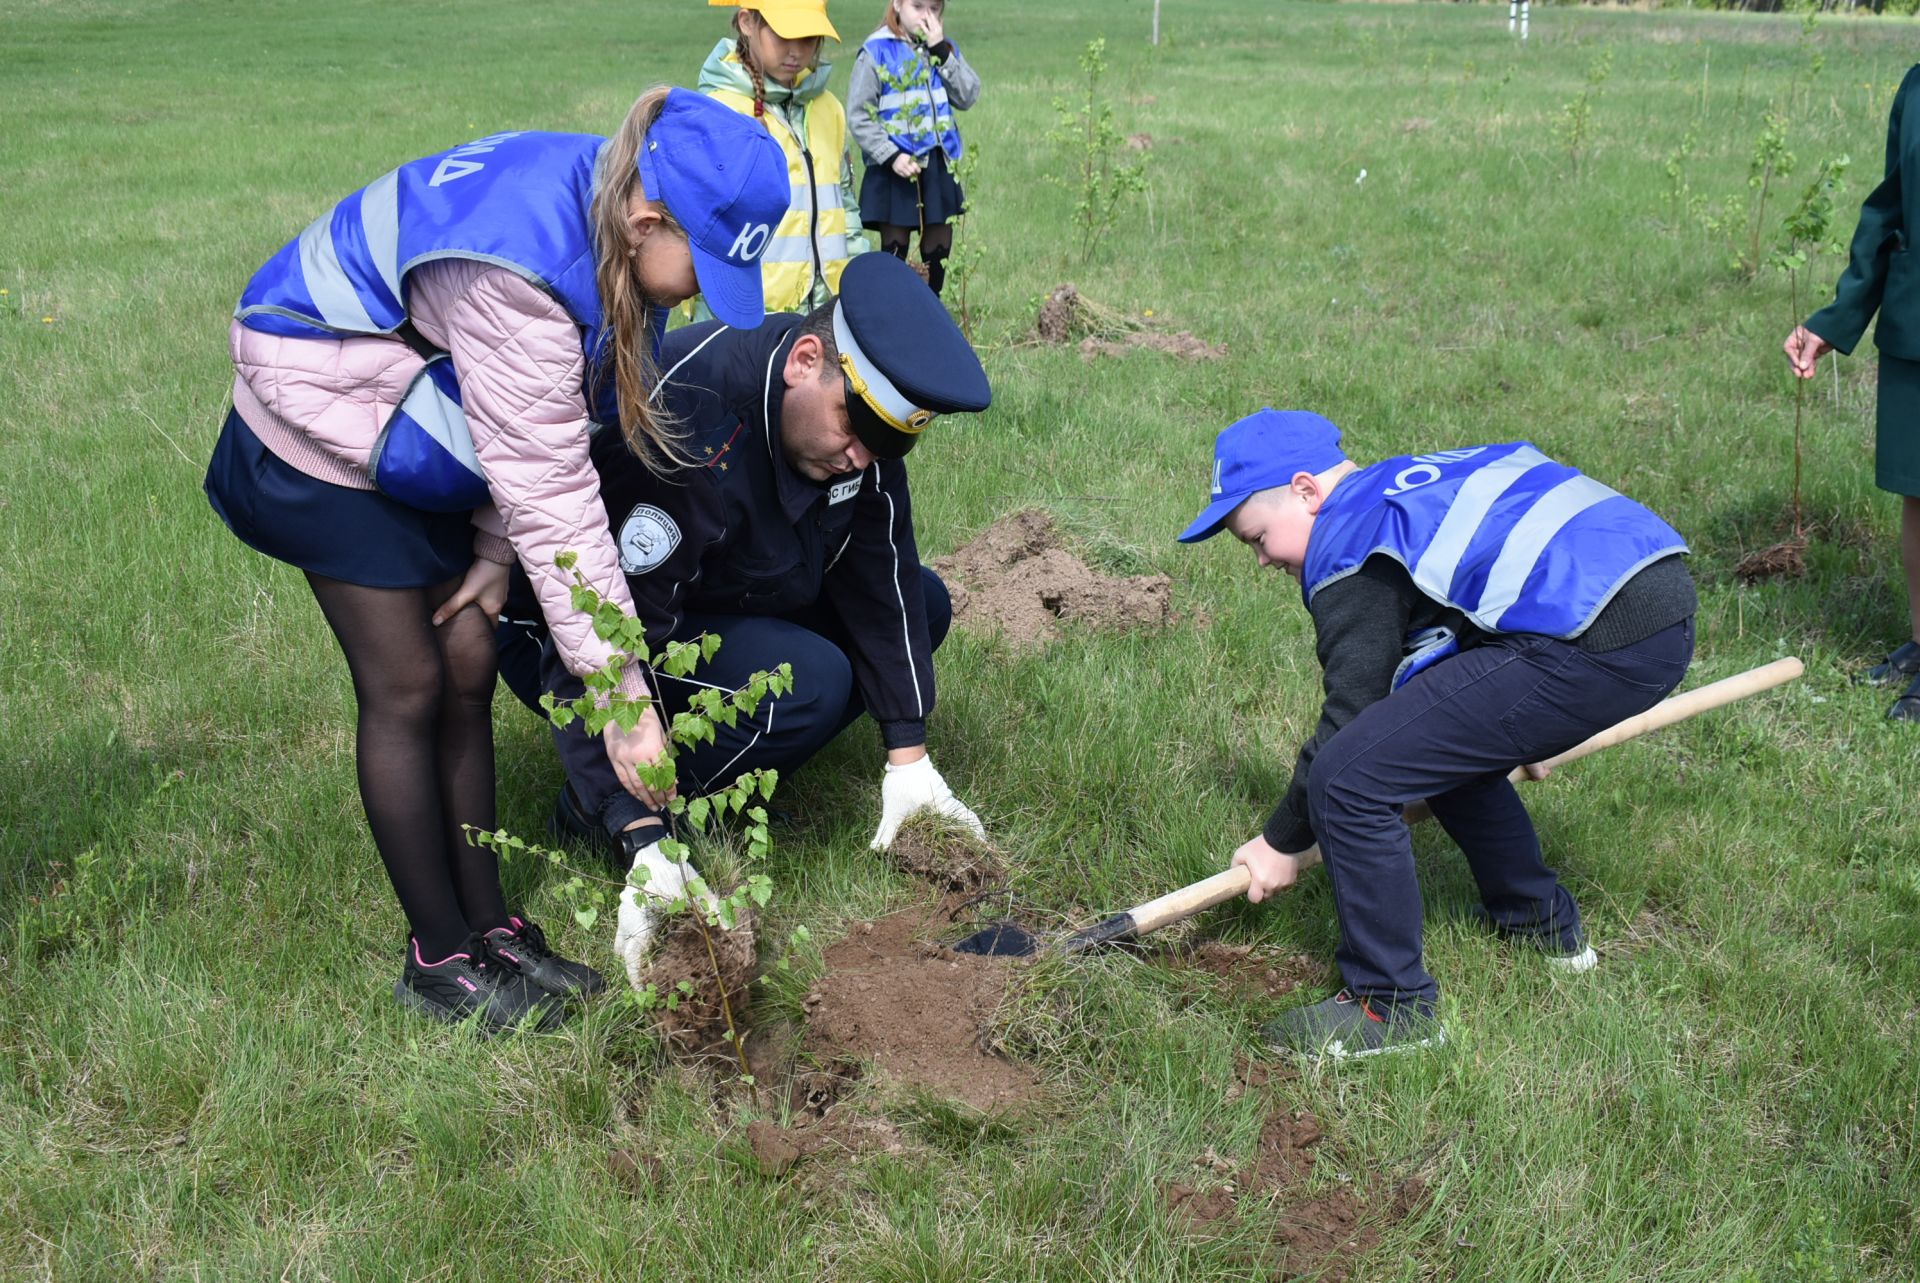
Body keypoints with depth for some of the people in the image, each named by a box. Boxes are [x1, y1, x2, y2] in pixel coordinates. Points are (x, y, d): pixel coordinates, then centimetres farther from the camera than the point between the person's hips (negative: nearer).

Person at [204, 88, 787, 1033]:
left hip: (419, 439, 8)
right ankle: (438, 959, 10)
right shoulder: (518, 277, -38)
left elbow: (536, 438, -1)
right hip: (323, 432, -8)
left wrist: (496, 552, -4)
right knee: (408, 690, -3)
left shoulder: (604, 206, -11)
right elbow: (549, 494, -36)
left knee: (468, 671, 5)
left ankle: (487, 927, 16)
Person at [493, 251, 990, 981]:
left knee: (921, 606, -2)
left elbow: (880, 579, -7)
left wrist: (909, 758, -11)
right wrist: (641, 845, -42)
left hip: (730, 601, 8)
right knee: (807, 685, -30)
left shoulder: (856, 409, -14)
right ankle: (595, 802, -12)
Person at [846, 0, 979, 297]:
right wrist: (891, 156, -17)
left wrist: (942, 51, -10)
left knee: (939, 249, 11)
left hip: (939, 166, 5)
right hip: (895, 170, -5)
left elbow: (968, 97, -3)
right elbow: (859, 116, -9)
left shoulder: (944, 49, 10)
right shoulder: (877, 51, -7)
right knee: (894, 251, 0)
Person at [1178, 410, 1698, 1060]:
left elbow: (1349, 718, -3)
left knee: (1347, 779, -10)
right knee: (1443, 743, 29)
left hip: (1598, 645, -11)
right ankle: (1544, 926, 42)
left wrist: (1282, 842, 10)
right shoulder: (1418, 478, 25)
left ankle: (1392, 1007, 1)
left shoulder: (1352, 543, -3)